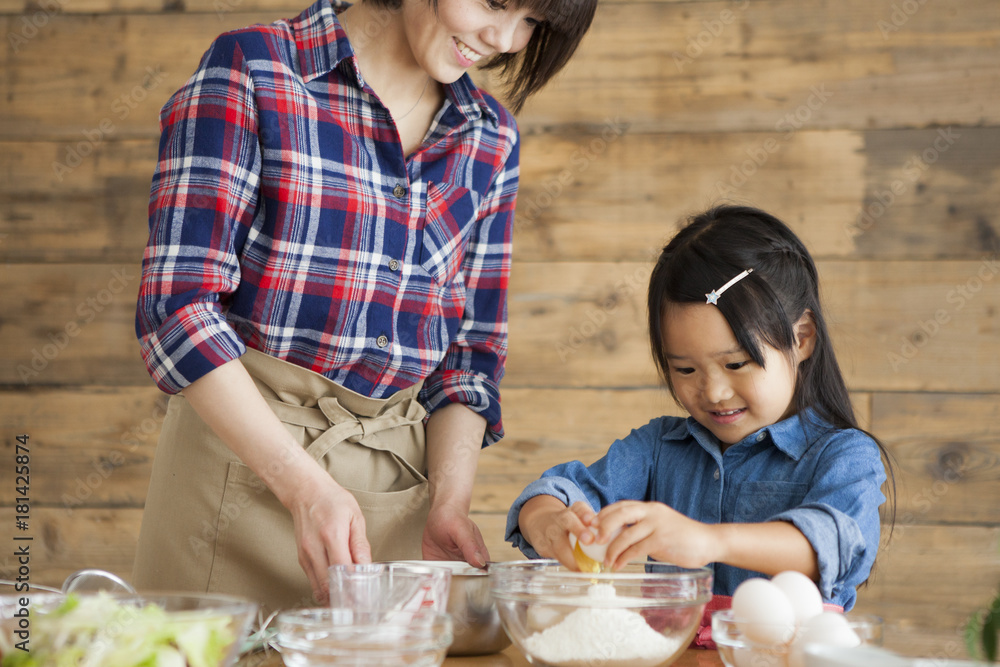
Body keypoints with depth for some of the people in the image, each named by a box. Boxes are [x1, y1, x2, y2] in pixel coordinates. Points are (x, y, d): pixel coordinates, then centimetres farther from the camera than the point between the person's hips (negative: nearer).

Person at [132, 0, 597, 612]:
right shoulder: (249, 73, -8)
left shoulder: (492, 138, 8)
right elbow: (178, 306, -15)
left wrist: (448, 503, -7)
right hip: (244, 445, -4)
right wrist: (304, 486, -23)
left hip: (401, 469, 5)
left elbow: (471, 350, 10)